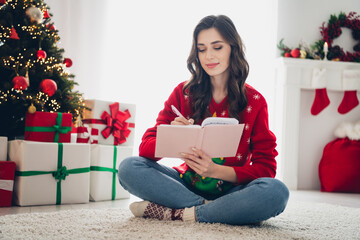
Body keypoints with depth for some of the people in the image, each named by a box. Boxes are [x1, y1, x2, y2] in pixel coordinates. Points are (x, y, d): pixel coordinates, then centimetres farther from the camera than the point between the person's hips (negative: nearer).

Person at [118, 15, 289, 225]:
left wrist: (216, 170, -24)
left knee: (277, 192, -33)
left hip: (230, 190, -1)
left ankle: (175, 213, -26)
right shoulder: (184, 93, 4)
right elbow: (146, 146, -2)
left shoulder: (254, 101, 0)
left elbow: (266, 167, -6)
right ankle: (213, 209, -25)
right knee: (129, 168, -22)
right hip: (188, 184, 2)